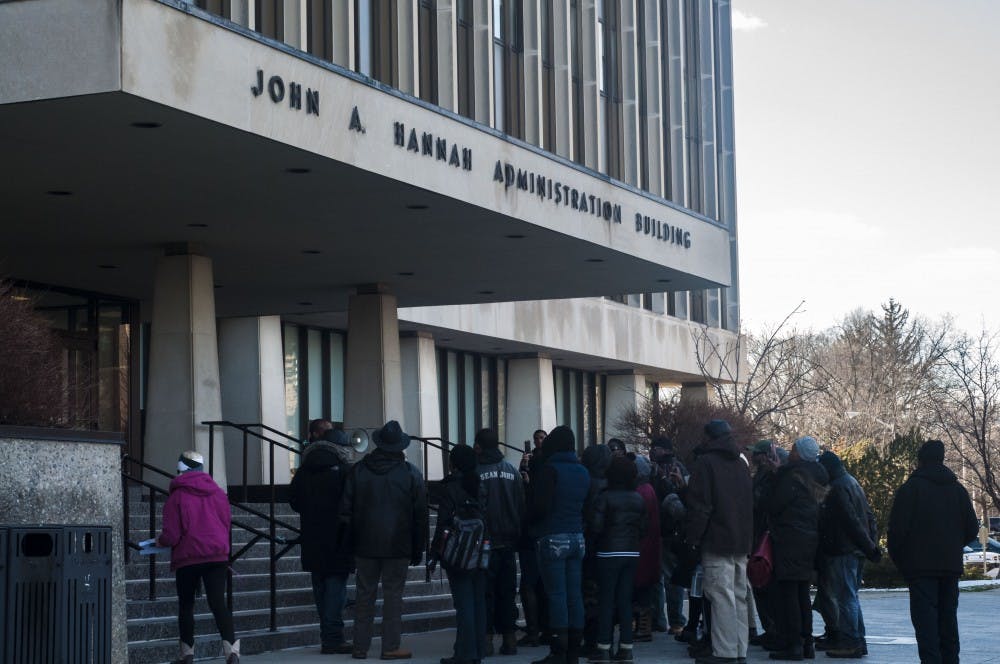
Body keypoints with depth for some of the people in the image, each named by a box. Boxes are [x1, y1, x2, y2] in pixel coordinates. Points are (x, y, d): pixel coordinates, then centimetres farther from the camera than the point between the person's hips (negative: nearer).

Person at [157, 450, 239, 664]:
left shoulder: (177, 497, -5)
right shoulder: (218, 493, 8)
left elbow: (171, 536, -8)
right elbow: (227, 524, 13)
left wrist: (160, 541, 13)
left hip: (187, 558, -3)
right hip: (218, 555, 3)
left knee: (186, 605, 13)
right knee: (218, 603, -2)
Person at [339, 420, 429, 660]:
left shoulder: (359, 470, 3)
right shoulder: (410, 473, -2)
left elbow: (345, 510, 4)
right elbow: (420, 515, 0)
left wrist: (351, 540, 9)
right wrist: (417, 549, 5)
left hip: (365, 544, 2)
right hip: (398, 546, -2)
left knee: (365, 594, 8)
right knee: (393, 594, 2)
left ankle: (360, 646, 10)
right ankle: (390, 647, 1)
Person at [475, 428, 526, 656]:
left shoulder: (475, 472, -9)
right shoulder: (512, 471, 6)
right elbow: (522, 506, 7)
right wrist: (517, 535, 13)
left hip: (484, 542, -4)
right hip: (509, 542, 4)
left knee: (485, 592, 1)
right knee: (507, 592, 10)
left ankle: (486, 637, -3)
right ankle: (509, 638, 10)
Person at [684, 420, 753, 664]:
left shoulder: (705, 463, -7)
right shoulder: (740, 463, 17)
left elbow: (699, 506, -13)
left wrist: (692, 537, -8)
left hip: (717, 541, -8)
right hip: (742, 542, 8)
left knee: (722, 597, -9)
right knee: (739, 597, 11)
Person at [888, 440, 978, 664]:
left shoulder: (910, 488, -7)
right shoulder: (957, 489, 9)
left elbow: (897, 528, -12)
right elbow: (972, 529, 9)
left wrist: (897, 557, 2)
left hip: (920, 565, -5)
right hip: (951, 565, 5)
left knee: (925, 618, -6)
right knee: (948, 616, 13)